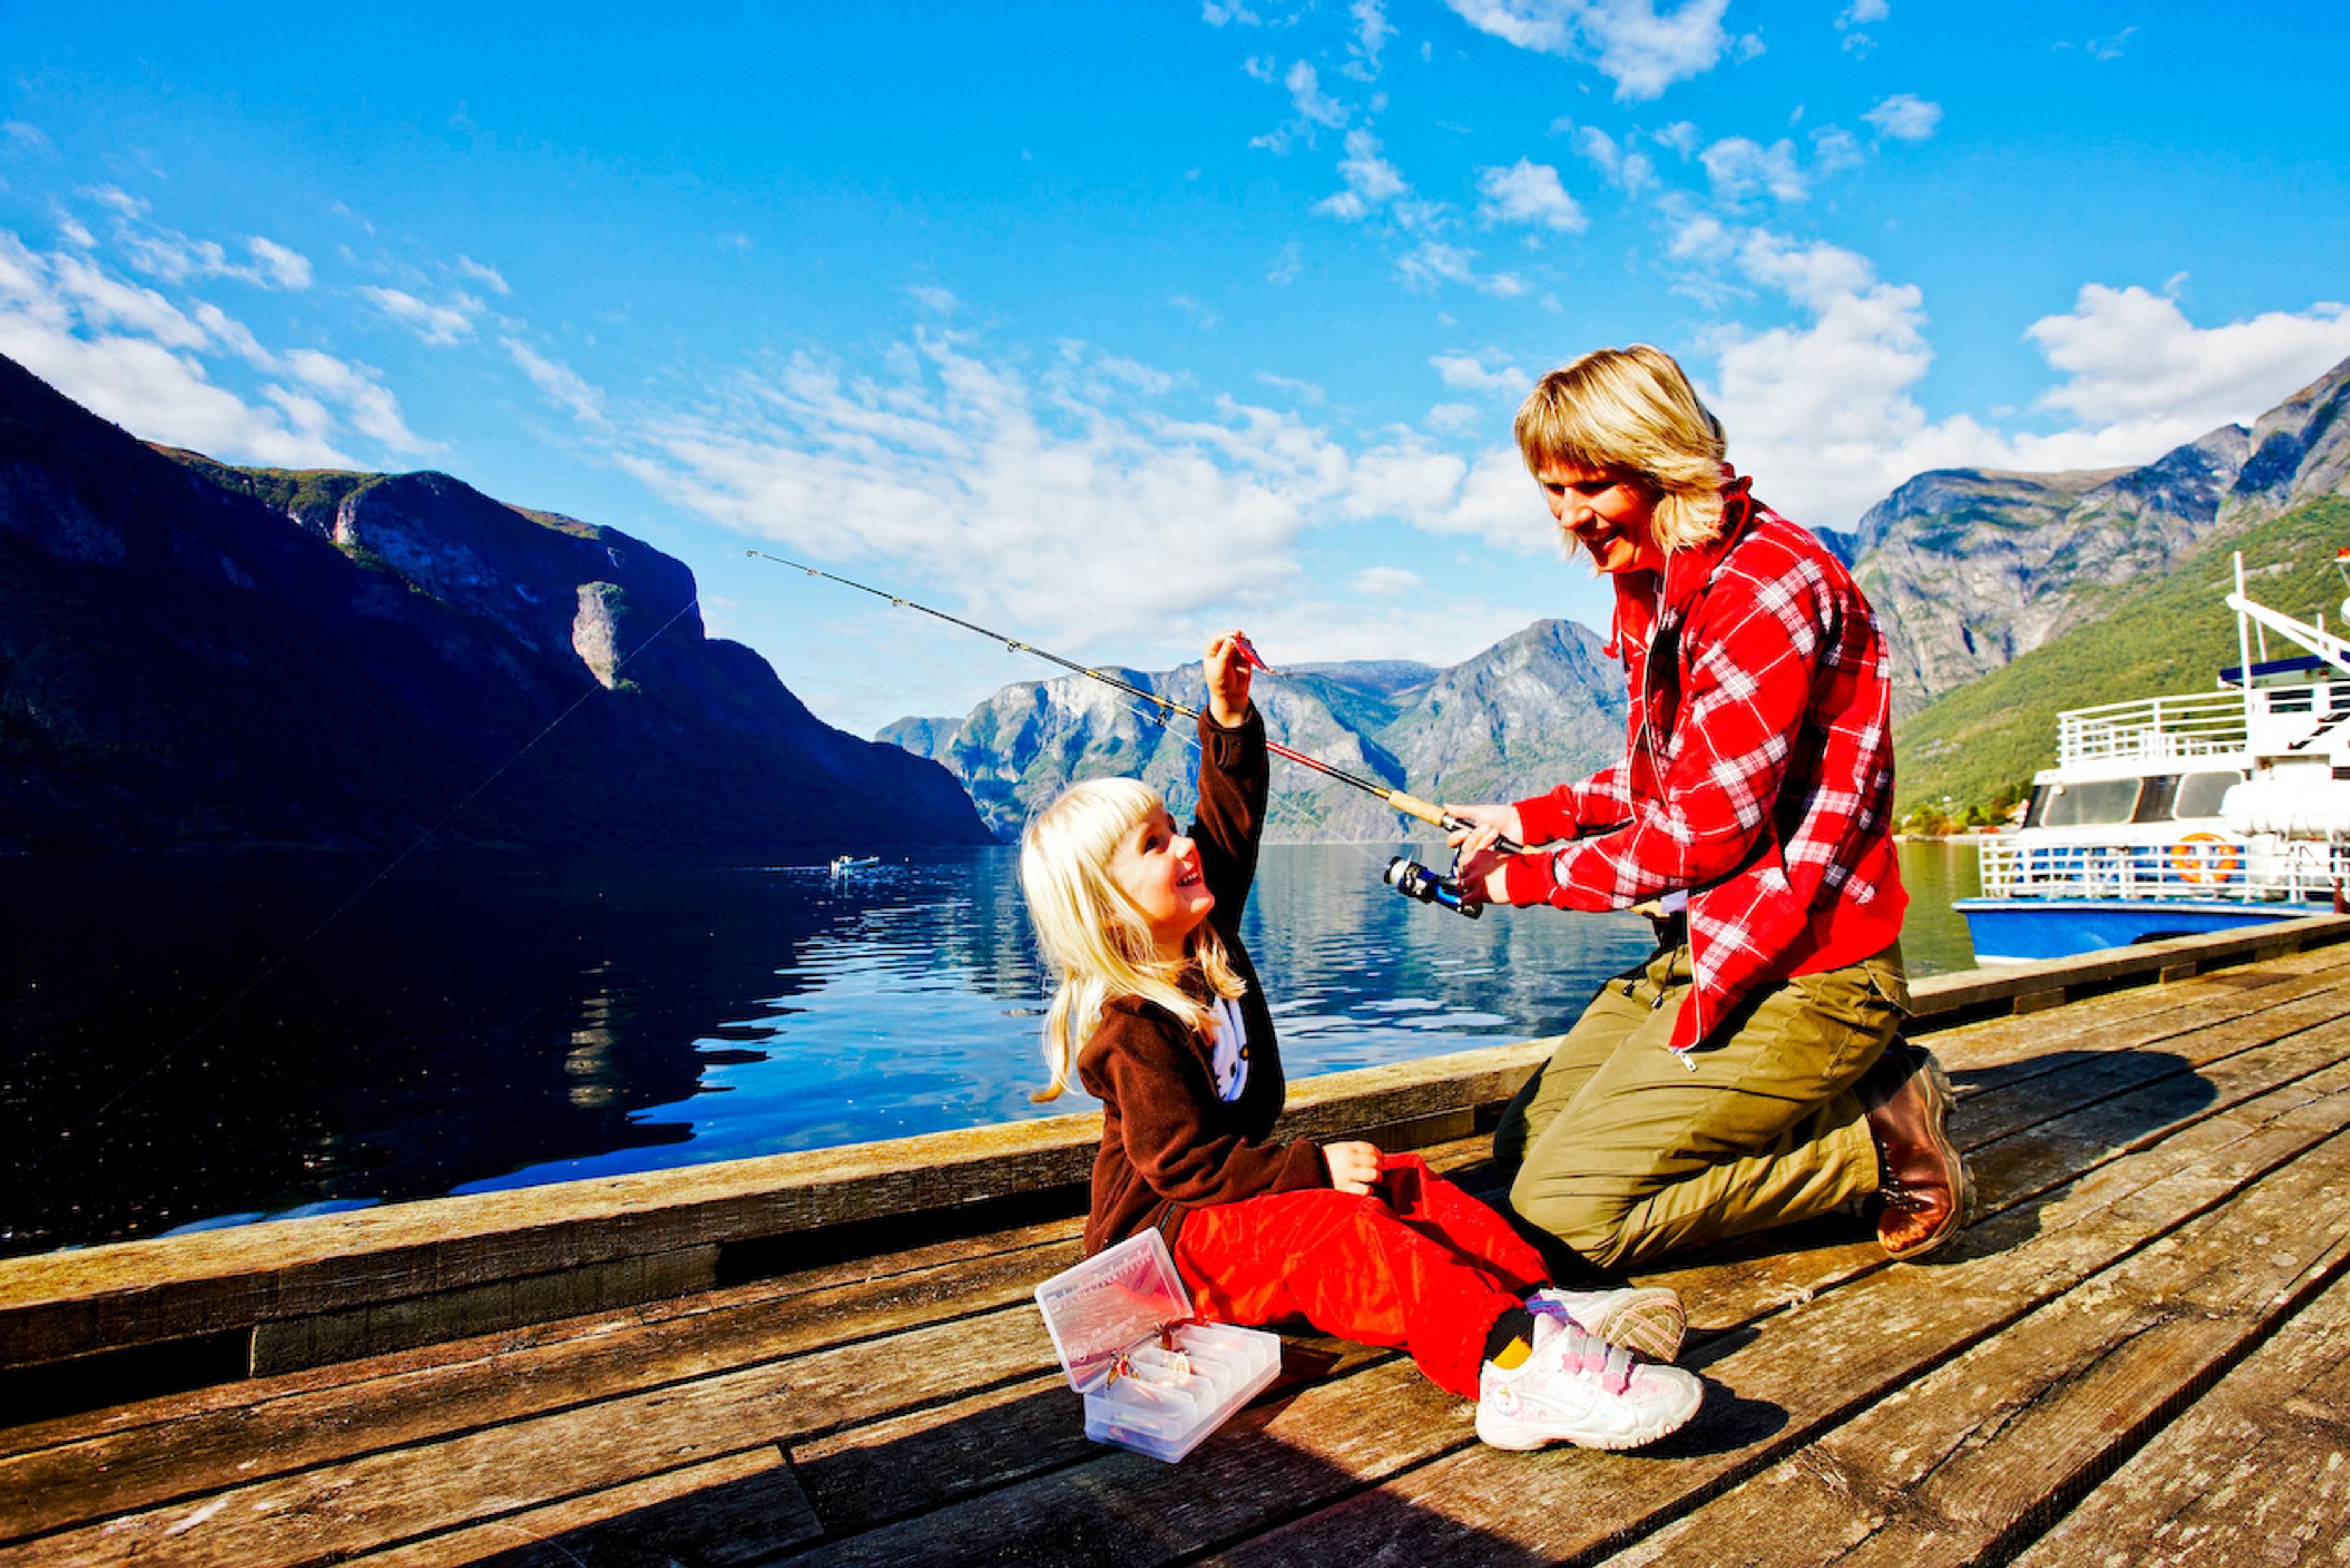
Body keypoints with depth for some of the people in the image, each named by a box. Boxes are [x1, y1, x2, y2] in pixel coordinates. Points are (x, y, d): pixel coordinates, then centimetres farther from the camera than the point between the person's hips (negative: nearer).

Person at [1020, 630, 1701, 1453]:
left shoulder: (1204, 941, 3)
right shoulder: (1132, 1028, -21)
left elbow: (1232, 819, 8)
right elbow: (1181, 1163, -22)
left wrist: (1230, 713, -3)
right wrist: (1312, 1166, -24)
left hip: (1241, 1189, 10)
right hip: (1166, 1234, -10)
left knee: (1405, 1186, -4)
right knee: (1342, 1232, -31)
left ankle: (1537, 1300, -15)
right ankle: (1512, 1367, -46)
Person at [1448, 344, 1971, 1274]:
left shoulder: (1766, 579, -20)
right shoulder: (1645, 588, 10)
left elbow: (1705, 829, -23)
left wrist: (1528, 877, -11)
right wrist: (1532, 818, 7)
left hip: (1799, 973, -9)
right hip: (1696, 952, 10)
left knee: (1564, 1211, -11)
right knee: (1520, 1148, 12)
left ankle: (1881, 1138, 1)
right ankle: (1845, 1091, 14)